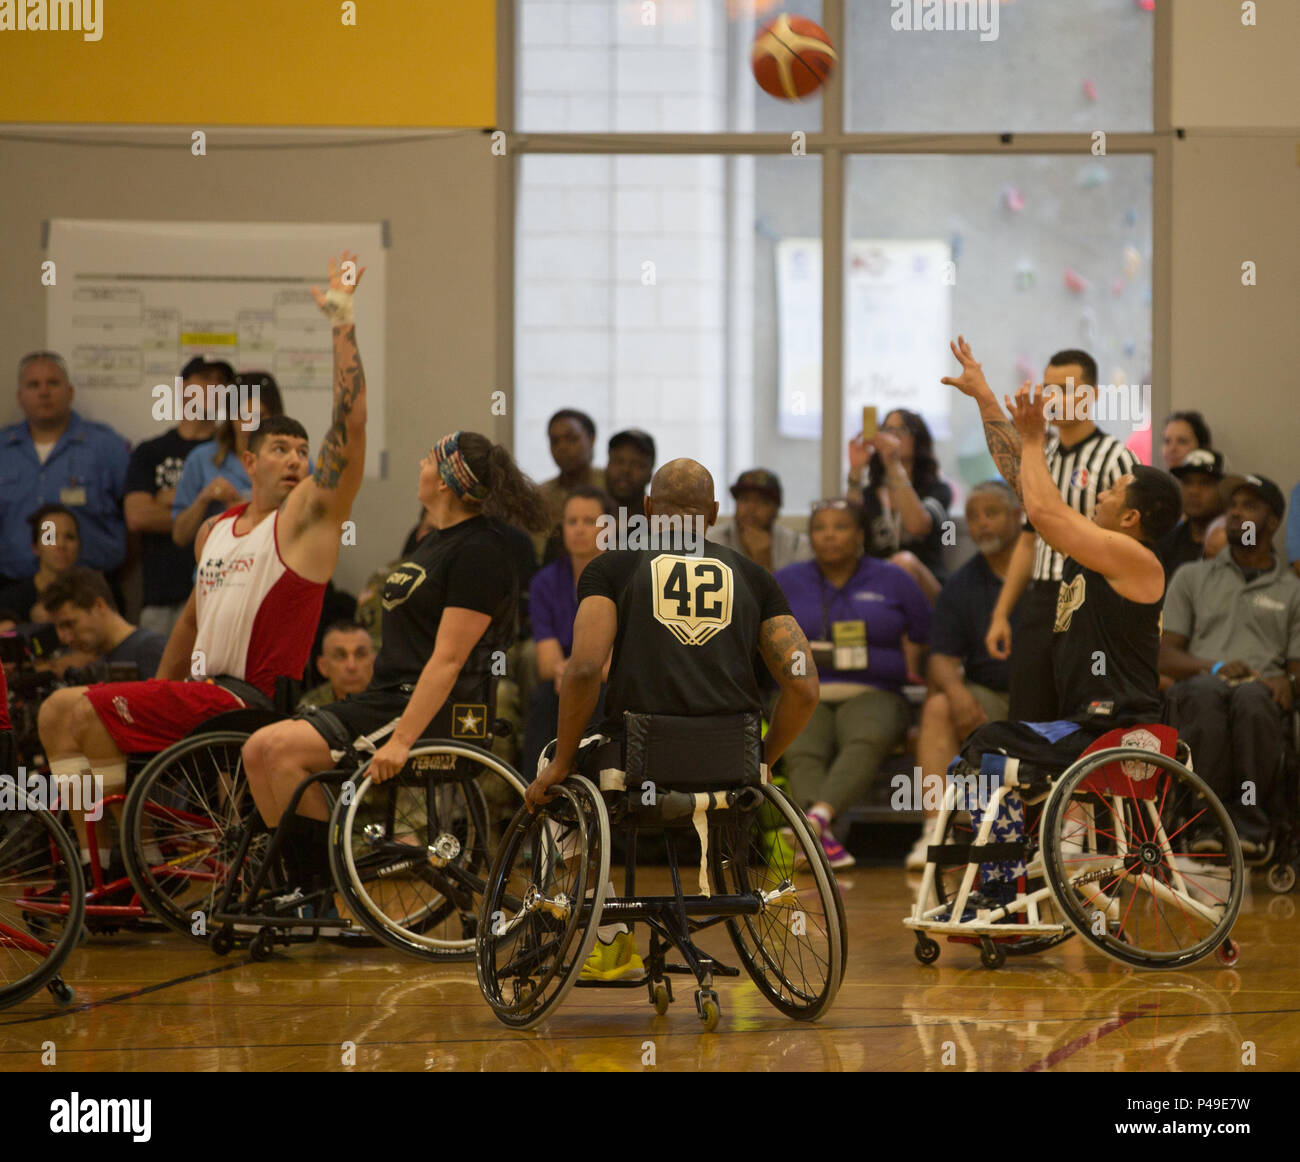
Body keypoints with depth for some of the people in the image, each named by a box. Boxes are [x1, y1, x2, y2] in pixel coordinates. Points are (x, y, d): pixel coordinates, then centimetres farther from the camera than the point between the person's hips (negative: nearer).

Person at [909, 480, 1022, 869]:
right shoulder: (961, 585, 12)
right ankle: (935, 830, -34)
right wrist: (956, 690, -19)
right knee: (938, 708, -25)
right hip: (987, 697, 3)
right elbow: (942, 657, 5)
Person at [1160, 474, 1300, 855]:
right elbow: (1165, 655, 14)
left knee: (1251, 696, -41)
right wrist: (1214, 667, -8)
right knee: (1207, 691, -40)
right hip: (1198, 687, 0)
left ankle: (1248, 826, -36)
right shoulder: (1192, 577, 24)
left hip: (1261, 692, 0)